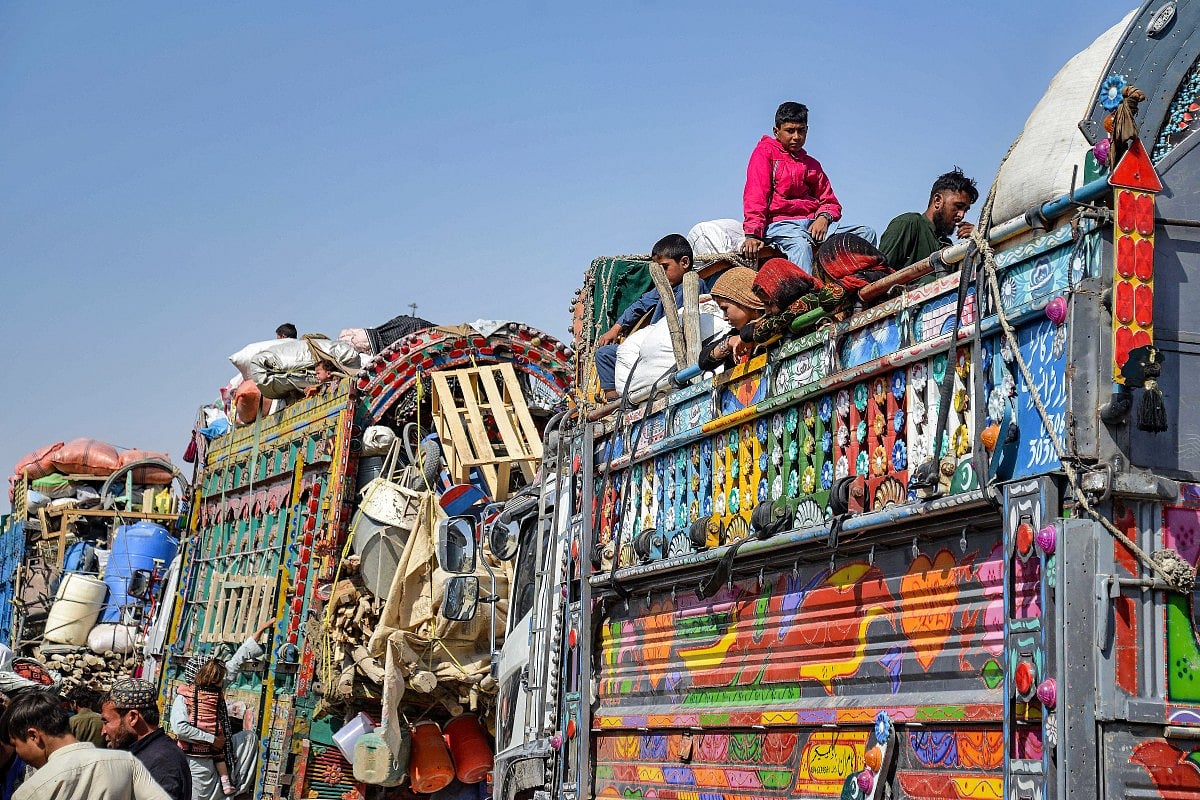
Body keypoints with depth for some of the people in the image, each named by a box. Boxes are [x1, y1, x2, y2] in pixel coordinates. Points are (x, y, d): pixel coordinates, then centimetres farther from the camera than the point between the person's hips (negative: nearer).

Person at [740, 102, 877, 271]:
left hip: (813, 224, 6)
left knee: (867, 233, -14)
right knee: (800, 245, -39)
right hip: (780, 223, -6)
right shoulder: (765, 152, 12)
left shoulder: (812, 165, 28)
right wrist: (753, 234, -19)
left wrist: (824, 218, -4)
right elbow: (755, 196, -3)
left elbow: (830, 202, 23)